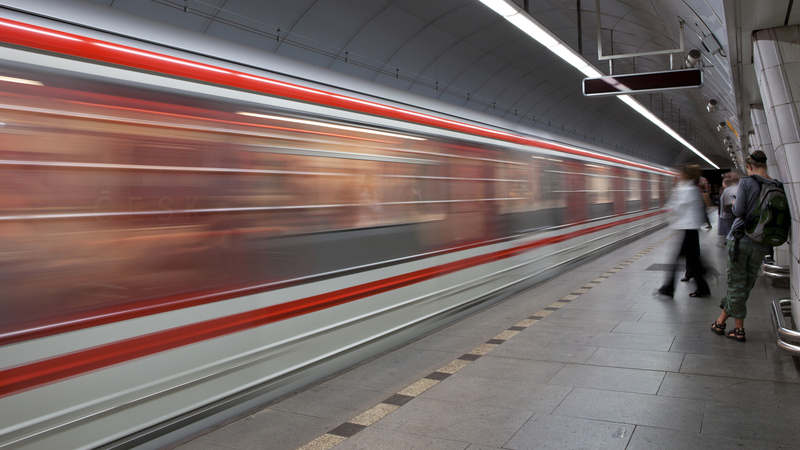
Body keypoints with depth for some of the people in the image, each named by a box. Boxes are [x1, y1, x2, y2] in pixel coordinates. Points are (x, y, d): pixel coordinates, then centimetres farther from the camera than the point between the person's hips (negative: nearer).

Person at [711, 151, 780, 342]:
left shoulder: (746, 182, -8)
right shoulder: (778, 187, 4)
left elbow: (738, 211, -13)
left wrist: (734, 204, 8)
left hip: (740, 238, -4)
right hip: (761, 245, 4)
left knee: (736, 285, 5)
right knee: (744, 286, 13)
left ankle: (739, 329, 12)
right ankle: (720, 322, 20)